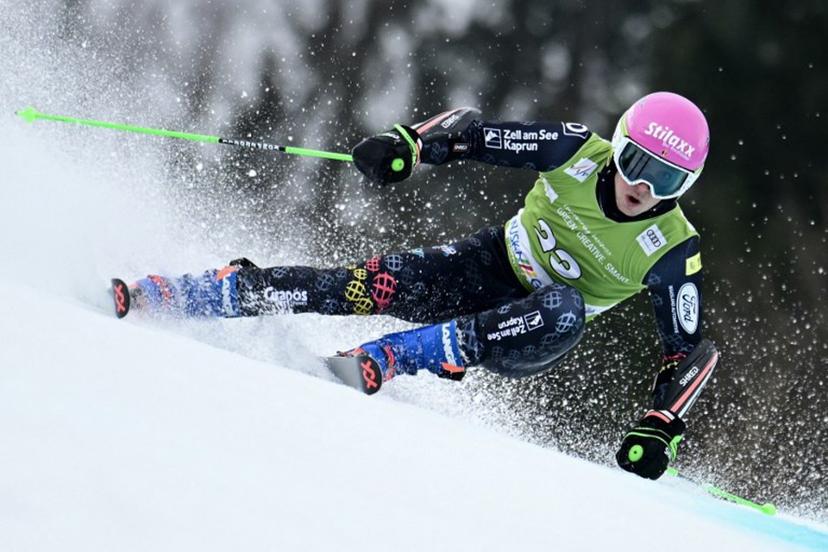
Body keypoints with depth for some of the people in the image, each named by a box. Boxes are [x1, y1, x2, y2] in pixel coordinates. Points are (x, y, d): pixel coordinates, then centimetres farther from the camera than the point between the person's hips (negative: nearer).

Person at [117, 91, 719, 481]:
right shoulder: (577, 151, -16)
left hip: (533, 337, -1)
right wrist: (409, 144, -31)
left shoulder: (672, 253, -20)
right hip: (489, 268, 2)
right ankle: (154, 300, -23)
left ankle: (382, 359, -39)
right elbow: (470, 131, -11)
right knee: (378, 284, -25)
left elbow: (693, 351, -13)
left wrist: (661, 428, -28)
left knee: (562, 311, -39)